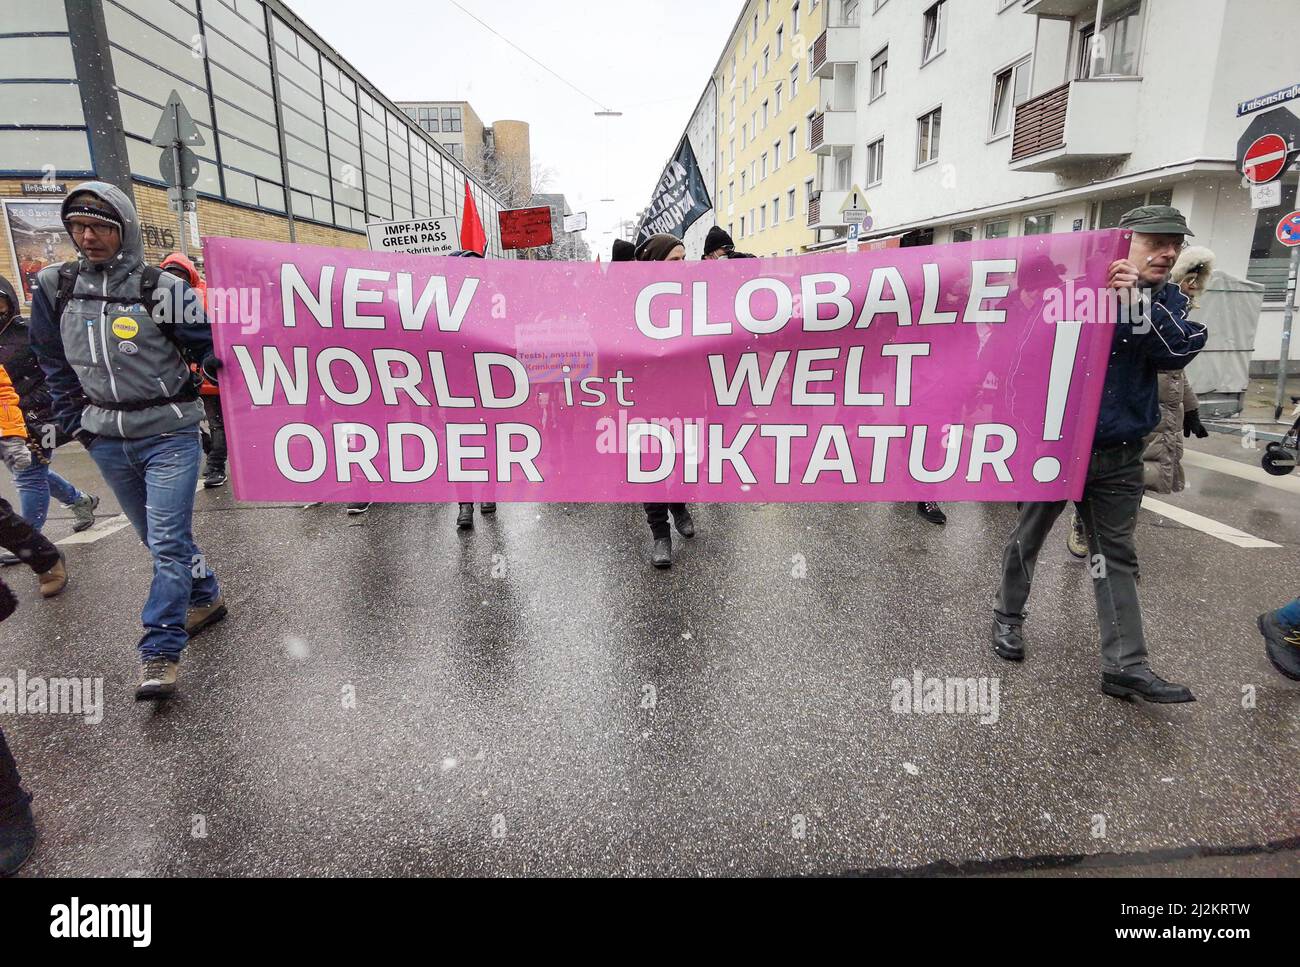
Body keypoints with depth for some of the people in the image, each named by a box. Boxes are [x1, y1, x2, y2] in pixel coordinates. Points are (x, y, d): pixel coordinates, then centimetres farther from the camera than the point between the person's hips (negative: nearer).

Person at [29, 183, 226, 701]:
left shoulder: (161, 288, -8)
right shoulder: (54, 288, 5)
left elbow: (208, 348, -1)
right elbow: (53, 362, 15)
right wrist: (75, 421, 11)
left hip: (168, 433, -5)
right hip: (106, 439, 5)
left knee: (167, 541, -8)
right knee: (159, 537, 16)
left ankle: (160, 651, -3)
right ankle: (205, 597, 36)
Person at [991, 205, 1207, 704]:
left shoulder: (1169, 300, 7)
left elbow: (1179, 350, -14)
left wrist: (1137, 301, -25)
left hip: (1119, 453, 4)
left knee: (1117, 555, 6)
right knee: (1028, 537, 11)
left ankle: (1125, 666, 11)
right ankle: (1008, 616, 33)